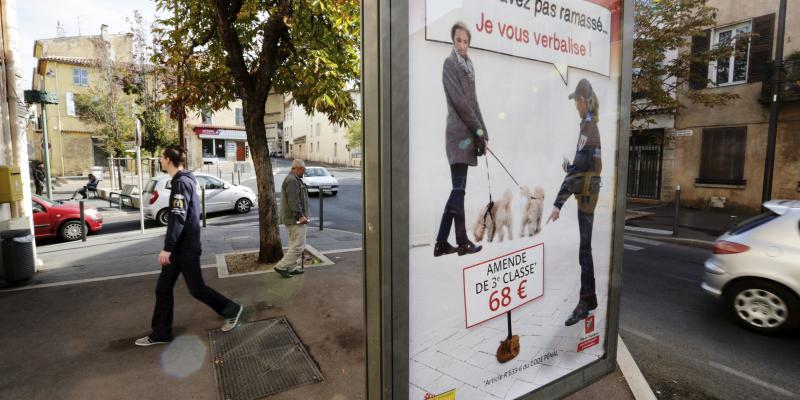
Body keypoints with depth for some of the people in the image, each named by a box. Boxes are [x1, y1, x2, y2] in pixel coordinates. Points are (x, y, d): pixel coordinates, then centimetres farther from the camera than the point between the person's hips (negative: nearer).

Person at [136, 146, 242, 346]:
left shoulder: (181, 183, -18)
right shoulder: (184, 180, 13)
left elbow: (178, 218, -25)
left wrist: (167, 248, -25)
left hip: (186, 249, -10)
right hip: (180, 248, 10)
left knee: (196, 289, 3)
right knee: (163, 289, 12)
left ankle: (231, 310, 18)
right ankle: (161, 334, 21)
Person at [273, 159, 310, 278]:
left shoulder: (294, 179, 18)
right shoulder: (292, 180, -17)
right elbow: (293, 201, -24)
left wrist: (301, 215, 22)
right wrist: (300, 216, -25)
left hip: (293, 218, 11)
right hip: (295, 219, -11)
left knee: (295, 245, 16)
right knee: (298, 246, -7)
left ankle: (291, 268, 23)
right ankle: (281, 266, -2)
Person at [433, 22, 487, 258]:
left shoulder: (468, 64, 20)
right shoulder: (450, 63, -3)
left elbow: (473, 101, 18)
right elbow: (459, 101, -11)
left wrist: (483, 132, 10)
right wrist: (479, 130, -7)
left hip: (468, 133, 8)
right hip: (459, 132, -8)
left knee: (458, 189, 7)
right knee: (459, 189, -4)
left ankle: (442, 243, 13)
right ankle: (462, 242, 6)